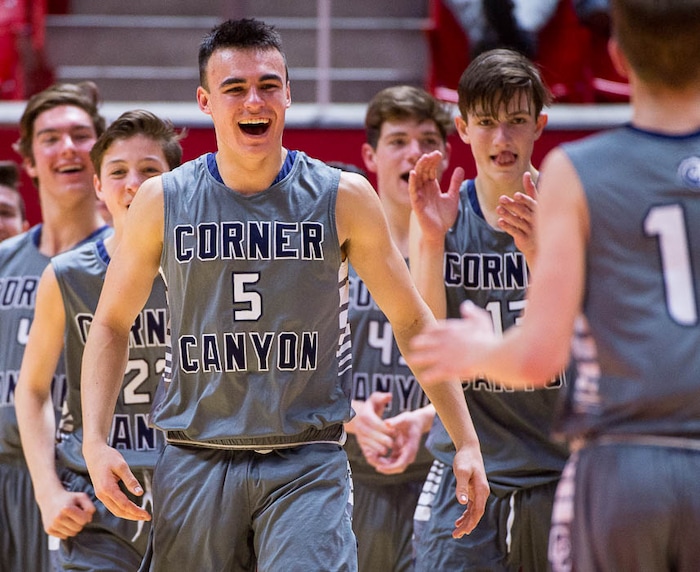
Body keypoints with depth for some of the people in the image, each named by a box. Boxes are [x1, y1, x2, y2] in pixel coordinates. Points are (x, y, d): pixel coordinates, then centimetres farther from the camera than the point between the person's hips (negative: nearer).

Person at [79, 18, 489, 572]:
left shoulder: (343, 198, 1)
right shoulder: (162, 202, 3)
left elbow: (411, 321, 7)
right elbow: (112, 324, 12)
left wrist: (467, 444, 3)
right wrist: (96, 442, 0)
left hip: (308, 463, -2)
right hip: (196, 461, 2)